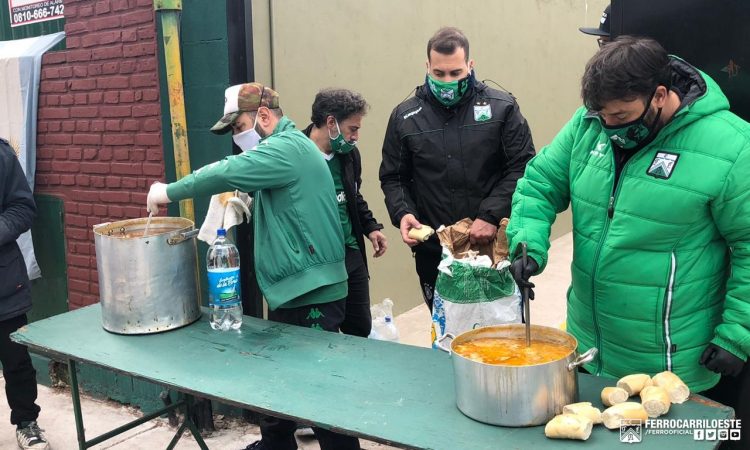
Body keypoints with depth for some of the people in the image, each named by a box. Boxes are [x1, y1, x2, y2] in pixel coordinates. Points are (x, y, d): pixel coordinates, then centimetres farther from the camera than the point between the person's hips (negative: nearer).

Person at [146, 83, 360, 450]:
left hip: (312, 294, -10)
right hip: (290, 290, 10)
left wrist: (168, 192, -15)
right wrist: (242, 199, 3)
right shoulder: (280, 149, 17)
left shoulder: (288, 147, -17)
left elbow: (226, 173, -26)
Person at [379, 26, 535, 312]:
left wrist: (491, 215, -15)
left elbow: (523, 168, -4)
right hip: (433, 252, 2)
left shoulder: (502, 108, -1)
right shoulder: (405, 117, 4)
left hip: (495, 245, -1)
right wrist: (402, 213, -8)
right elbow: (393, 177, 11)